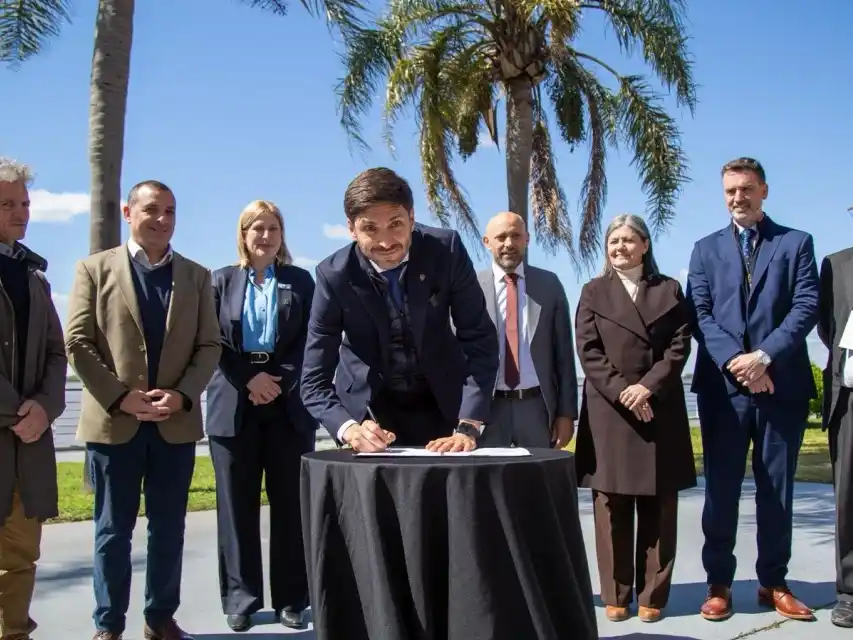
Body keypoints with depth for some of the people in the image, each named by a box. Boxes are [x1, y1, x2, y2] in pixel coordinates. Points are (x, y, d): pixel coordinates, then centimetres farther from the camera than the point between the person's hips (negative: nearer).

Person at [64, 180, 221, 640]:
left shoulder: (197, 276, 10)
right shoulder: (95, 269, 3)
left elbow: (209, 346, 5)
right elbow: (77, 342, -3)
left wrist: (183, 395, -11)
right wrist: (120, 397, -12)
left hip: (176, 423, 2)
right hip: (113, 421, -2)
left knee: (168, 528, 9)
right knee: (113, 529, 5)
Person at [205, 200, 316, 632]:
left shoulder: (300, 281, 11)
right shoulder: (221, 281, 11)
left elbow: (310, 341, 3)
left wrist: (280, 381, -11)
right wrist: (250, 378, -10)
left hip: (288, 405, 0)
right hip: (234, 406, 0)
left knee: (290, 504, 2)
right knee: (237, 506, 2)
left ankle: (291, 598, 10)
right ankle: (241, 599, 11)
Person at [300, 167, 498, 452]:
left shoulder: (446, 250, -19)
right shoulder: (334, 275, -20)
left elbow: (480, 339, -15)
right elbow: (314, 381, -17)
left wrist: (468, 427, -25)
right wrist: (350, 429, -36)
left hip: (441, 403, 1)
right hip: (369, 409, -1)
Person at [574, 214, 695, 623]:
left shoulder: (669, 290, 11)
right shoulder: (593, 292, 9)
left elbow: (680, 346, 1)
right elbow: (588, 351, 0)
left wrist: (647, 386, -12)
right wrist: (621, 392, -12)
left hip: (660, 409, 1)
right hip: (608, 411, 0)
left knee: (657, 508, 2)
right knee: (611, 507, 0)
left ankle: (652, 595, 9)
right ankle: (616, 595, 7)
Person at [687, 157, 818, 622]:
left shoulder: (796, 243, 9)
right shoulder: (706, 249, 13)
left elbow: (807, 306, -3)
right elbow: (699, 314, 3)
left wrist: (763, 355, -15)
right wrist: (734, 360, -12)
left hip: (782, 383, 0)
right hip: (722, 384, 1)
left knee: (777, 487, 7)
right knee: (721, 487, 4)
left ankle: (773, 582, 18)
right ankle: (719, 584, 12)